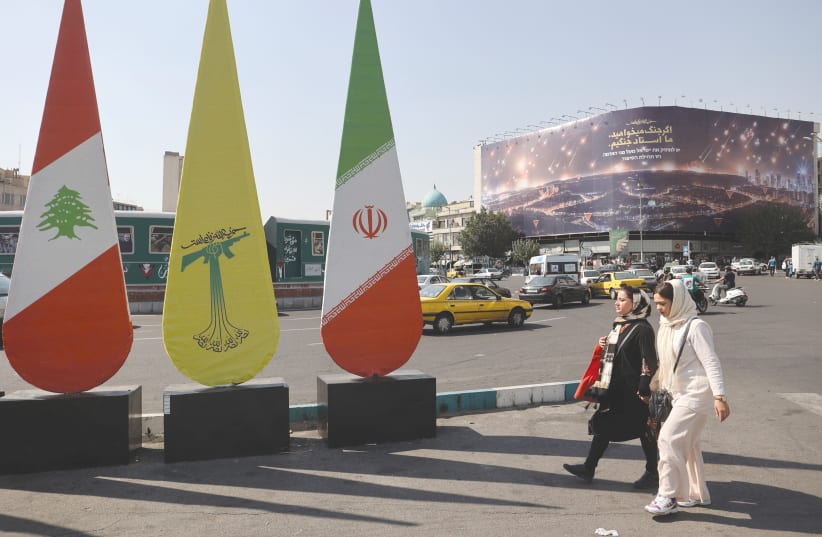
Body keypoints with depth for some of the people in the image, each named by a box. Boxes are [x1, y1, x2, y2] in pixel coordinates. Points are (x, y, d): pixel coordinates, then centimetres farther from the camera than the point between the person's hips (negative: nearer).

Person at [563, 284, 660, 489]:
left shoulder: (642, 329, -15)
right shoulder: (619, 324, 10)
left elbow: (649, 361, -17)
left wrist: (644, 390, -20)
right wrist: (605, 346, 3)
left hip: (635, 390, -8)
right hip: (615, 388, 9)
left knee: (643, 430, 6)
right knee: (603, 425, 10)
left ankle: (652, 473, 21)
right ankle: (588, 468, 17)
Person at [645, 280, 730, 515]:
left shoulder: (695, 326, -15)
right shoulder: (666, 327, 9)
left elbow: (711, 362, -19)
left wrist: (719, 396, -25)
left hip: (696, 393, -9)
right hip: (680, 394, 9)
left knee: (669, 438, -14)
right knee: (687, 443, 15)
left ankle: (668, 496, -6)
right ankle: (697, 494, 28)